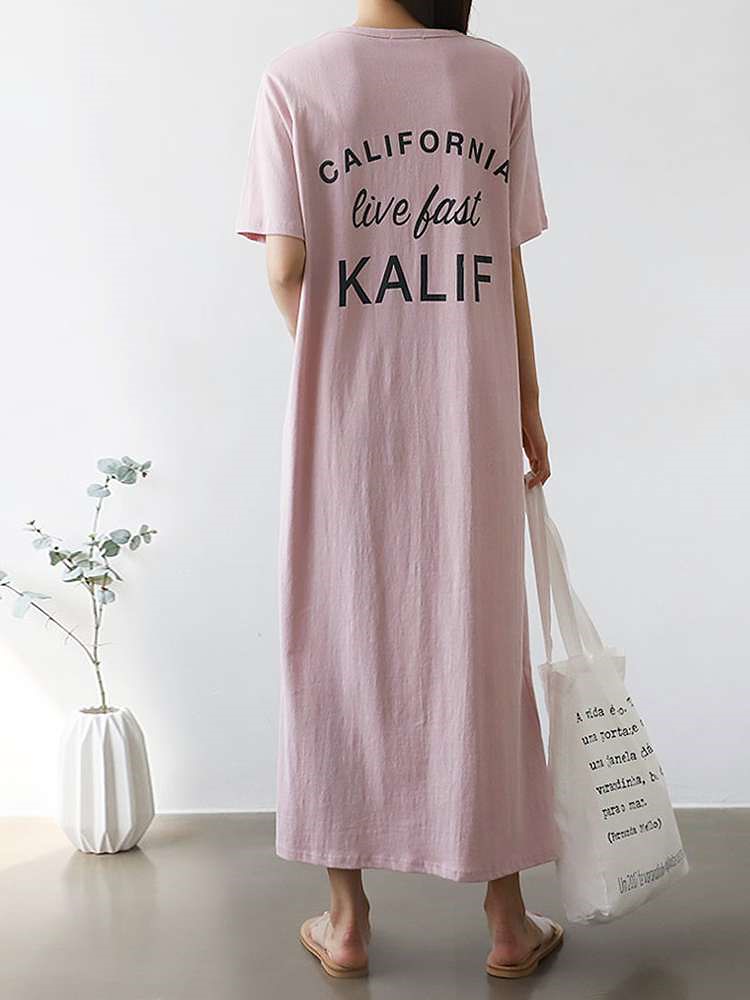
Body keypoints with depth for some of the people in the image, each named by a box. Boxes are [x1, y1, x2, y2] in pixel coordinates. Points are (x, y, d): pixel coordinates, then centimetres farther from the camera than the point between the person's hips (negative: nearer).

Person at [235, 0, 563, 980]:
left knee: (344, 645, 10)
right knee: (479, 648, 10)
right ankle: (508, 919, 22)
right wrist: (528, 403, 11)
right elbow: (509, 264, 1)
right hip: (471, 419, 1)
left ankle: (347, 919, 21)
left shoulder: (294, 79, -2)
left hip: (346, 419, -1)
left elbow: (285, 267, -6)